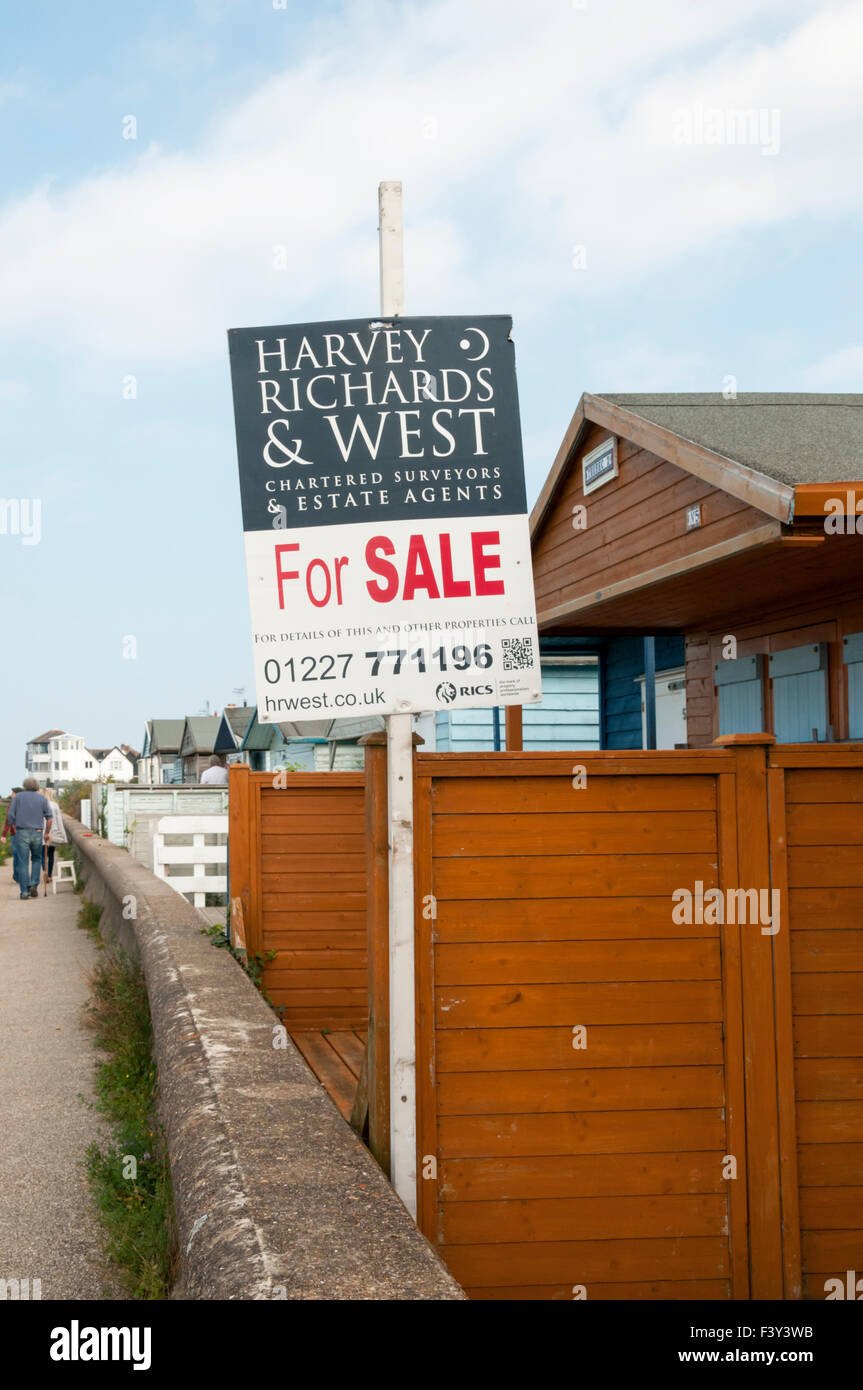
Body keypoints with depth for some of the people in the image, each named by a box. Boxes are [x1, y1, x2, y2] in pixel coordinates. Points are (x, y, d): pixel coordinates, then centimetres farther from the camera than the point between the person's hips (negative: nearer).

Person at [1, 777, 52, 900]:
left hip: (21, 832, -1)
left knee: (23, 862, 1)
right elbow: (49, 817, -1)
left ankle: (24, 892, -3)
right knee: (36, 859, 19)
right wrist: (47, 833, 9)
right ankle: (34, 885, 3)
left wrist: (14, 827, 14)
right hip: (37, 833, 1)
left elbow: (10, 815, -2)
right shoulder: (42, 798, 6)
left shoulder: (18, 797, 4)